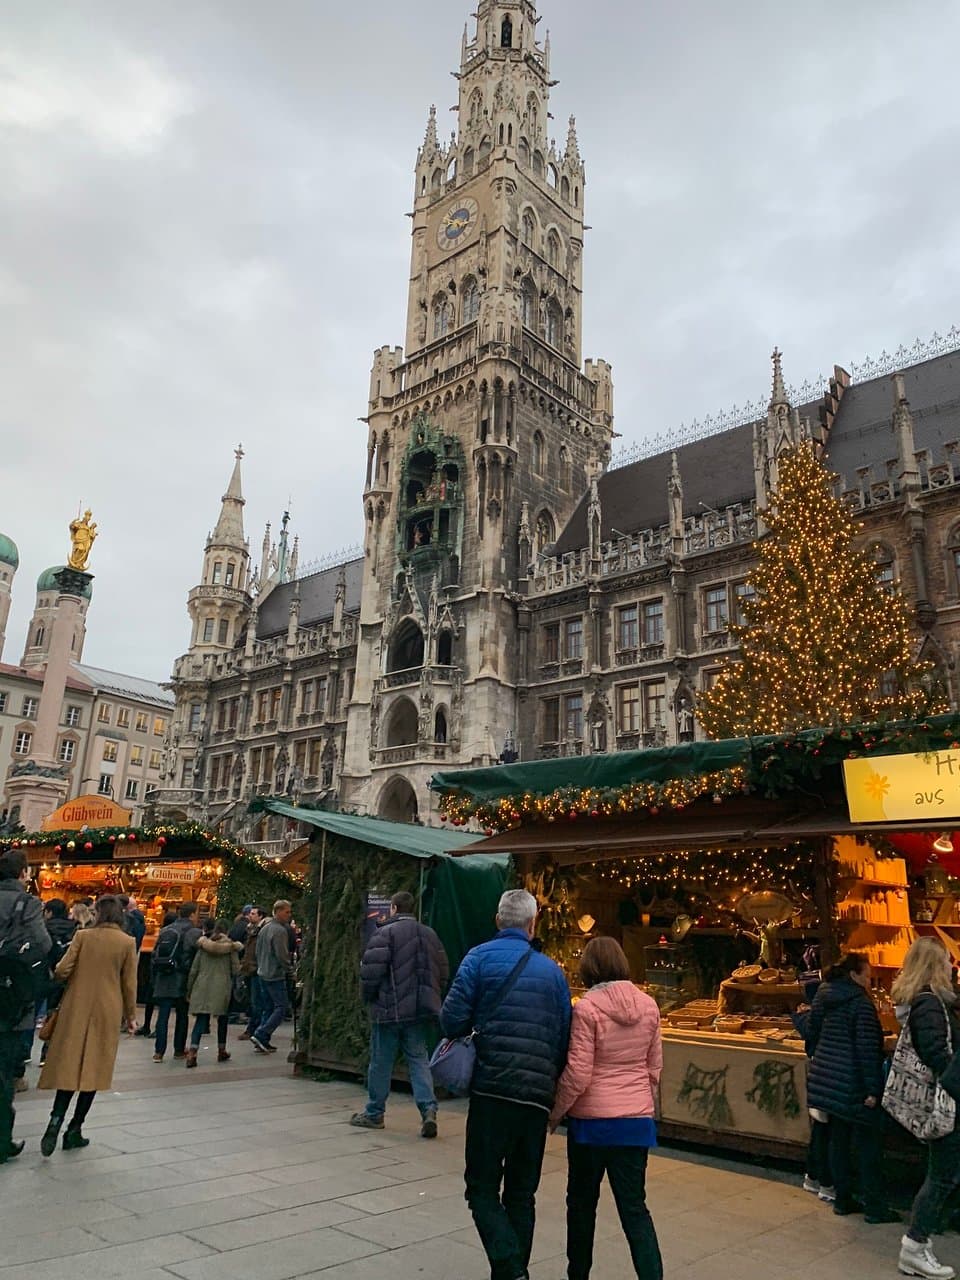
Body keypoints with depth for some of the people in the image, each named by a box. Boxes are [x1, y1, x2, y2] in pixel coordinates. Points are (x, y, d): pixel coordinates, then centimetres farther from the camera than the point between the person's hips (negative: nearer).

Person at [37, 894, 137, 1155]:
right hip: (108, 1012, 0)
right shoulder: (127, 943, -5)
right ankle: (74, 1130, 11)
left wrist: (76, 977, 17)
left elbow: (62, 971, -7)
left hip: (76, 1009, 1)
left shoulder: (83, 936, -5)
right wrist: (131, 1015, 10)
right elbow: (130, 983, -2)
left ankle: (56, 1119, -11)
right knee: (94, 1069, 9)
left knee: (69, 1066, 9)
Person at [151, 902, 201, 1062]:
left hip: (162, 980, 4)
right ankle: (179, 1050, 19)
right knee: (182, 1015, 11)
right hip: (181, 981, -4)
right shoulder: (193, 933, -8)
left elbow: (154, 956, 13)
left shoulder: (165, 931, 11)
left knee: (163, 1015, 5)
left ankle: (159, 1051, 1)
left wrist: (155, 978, 18)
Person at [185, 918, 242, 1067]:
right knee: (222, 1019, 15)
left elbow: (193, 970, 6)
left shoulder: (203, 945, 4)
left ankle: (192, 1052, -14)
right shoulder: (230, 946, -2)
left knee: (200, 1020, 1)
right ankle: (221, 1051, 25)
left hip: (202, 987, 1)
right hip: (222, 988, -1)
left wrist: (189, 990, 14)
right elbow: (236, 970, -2)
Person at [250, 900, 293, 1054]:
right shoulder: (280, 931, -17)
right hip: (276, 976, -9)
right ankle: (260, 1036, -9)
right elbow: (282, 955, -19)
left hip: (263, 974, 9)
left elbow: (258, 951, 18)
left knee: (268, 1008, 15)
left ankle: (263, 1041, 13)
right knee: (280, 1007, -3)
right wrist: (290, 971, -7)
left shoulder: (264, 928, 12)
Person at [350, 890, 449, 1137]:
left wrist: (368, 998, 0)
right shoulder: (430, 934, 8)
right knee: (419, 1060, 11)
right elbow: (443, 972, 10)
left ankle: (374, 1114, 21)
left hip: (389, 1009, -5)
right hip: (421, 1012, 5)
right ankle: (428, 1108, -4)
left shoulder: (385, 933, -12)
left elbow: (371, 971, -17)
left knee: (381, 1062, 9)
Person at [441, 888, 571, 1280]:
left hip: (492, 1089, -4)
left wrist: (471, 1037, 11)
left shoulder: (480, 957, -3)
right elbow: (565, 1037, 8)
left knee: (482, 1189, 6)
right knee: (521, 1194, 16)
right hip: (538, 1096, 4)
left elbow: (452, 1020, -11)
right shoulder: (552, 970, 8)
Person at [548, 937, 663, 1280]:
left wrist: (555, 1113, 0)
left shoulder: (587, 1008, -16)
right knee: (634, 1206, 10)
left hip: (593, 1118, -4)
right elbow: (655, 1066, 9)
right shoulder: (648, 1005, 0)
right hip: (637, 1119, 4)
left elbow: (578, 1073, -15)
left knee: (582, 1201, 16)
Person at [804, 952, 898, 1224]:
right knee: (869, 1145, 5)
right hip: (854, 1086, -7)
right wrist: (872, 1089, -18)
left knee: (838, 1141, 15)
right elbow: (867, 1049, -19)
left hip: (827, 1084, 7)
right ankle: (875, 1207, 11)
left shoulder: (822, 999, 9)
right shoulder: (861, 1004, -15)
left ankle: (842, 1199, 23)